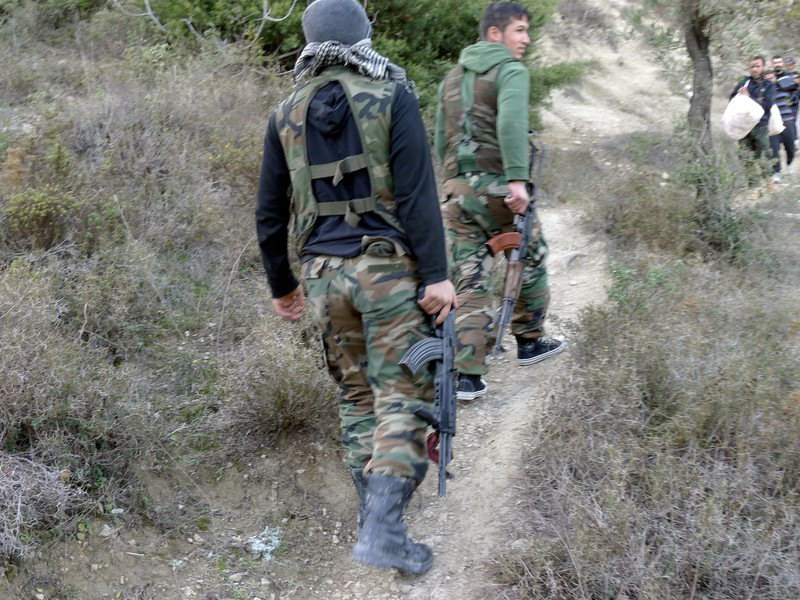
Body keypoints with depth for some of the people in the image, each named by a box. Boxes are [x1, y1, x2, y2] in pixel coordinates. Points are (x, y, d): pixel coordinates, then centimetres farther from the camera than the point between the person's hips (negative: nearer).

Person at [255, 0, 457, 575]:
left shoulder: (287, 114, 8)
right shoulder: (391, 96, -4)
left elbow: (270, 212, 11)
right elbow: (417, 193, -13)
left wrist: (281, 284, 21)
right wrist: (437, 274, -13)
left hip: (324, 273, 4)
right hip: (389, 267, -4)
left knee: (357, 396, 16)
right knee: (402, 397, -2)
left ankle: (375, 514, 22)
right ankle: (382, 532, -12)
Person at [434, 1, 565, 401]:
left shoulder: (452, 78, 17)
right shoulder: (511, 71, -6)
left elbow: (440, 141, 19)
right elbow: (511, 123, -24)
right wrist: (518, 178, -28)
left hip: (458, 191, 6)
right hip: (498, 188, -6)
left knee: (470, 284, 5)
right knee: (530, 263, 19)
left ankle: (466, 376, -1)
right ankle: (529, 341, 34)